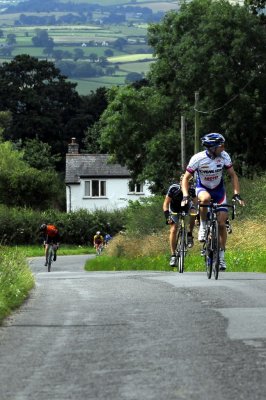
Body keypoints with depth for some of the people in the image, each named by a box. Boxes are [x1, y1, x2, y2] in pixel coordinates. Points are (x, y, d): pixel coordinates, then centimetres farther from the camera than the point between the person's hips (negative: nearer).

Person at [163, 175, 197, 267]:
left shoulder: (192, 190, -27)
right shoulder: (173, 188, -30)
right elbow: (166, 203, -25)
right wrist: (167, 216, -37)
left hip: (187, 207, 1)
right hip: (174, 210, -1)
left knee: (193, 213, -33)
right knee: (173, 230, -16)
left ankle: (190, 234, -10)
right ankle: (173, 255, -9)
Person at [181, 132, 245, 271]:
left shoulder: (224, 156, -19)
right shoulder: (197, 158, -26)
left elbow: (233, 175, -8)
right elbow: (186, 178, -18)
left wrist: (237, 194, -19)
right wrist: (185, 196, -31)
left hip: (218, 189, 2)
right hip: (202, 188, -2)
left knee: (221, 223, -6)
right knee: (205, 198, -40)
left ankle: (221, 255, 7)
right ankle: (203, 226, -16)